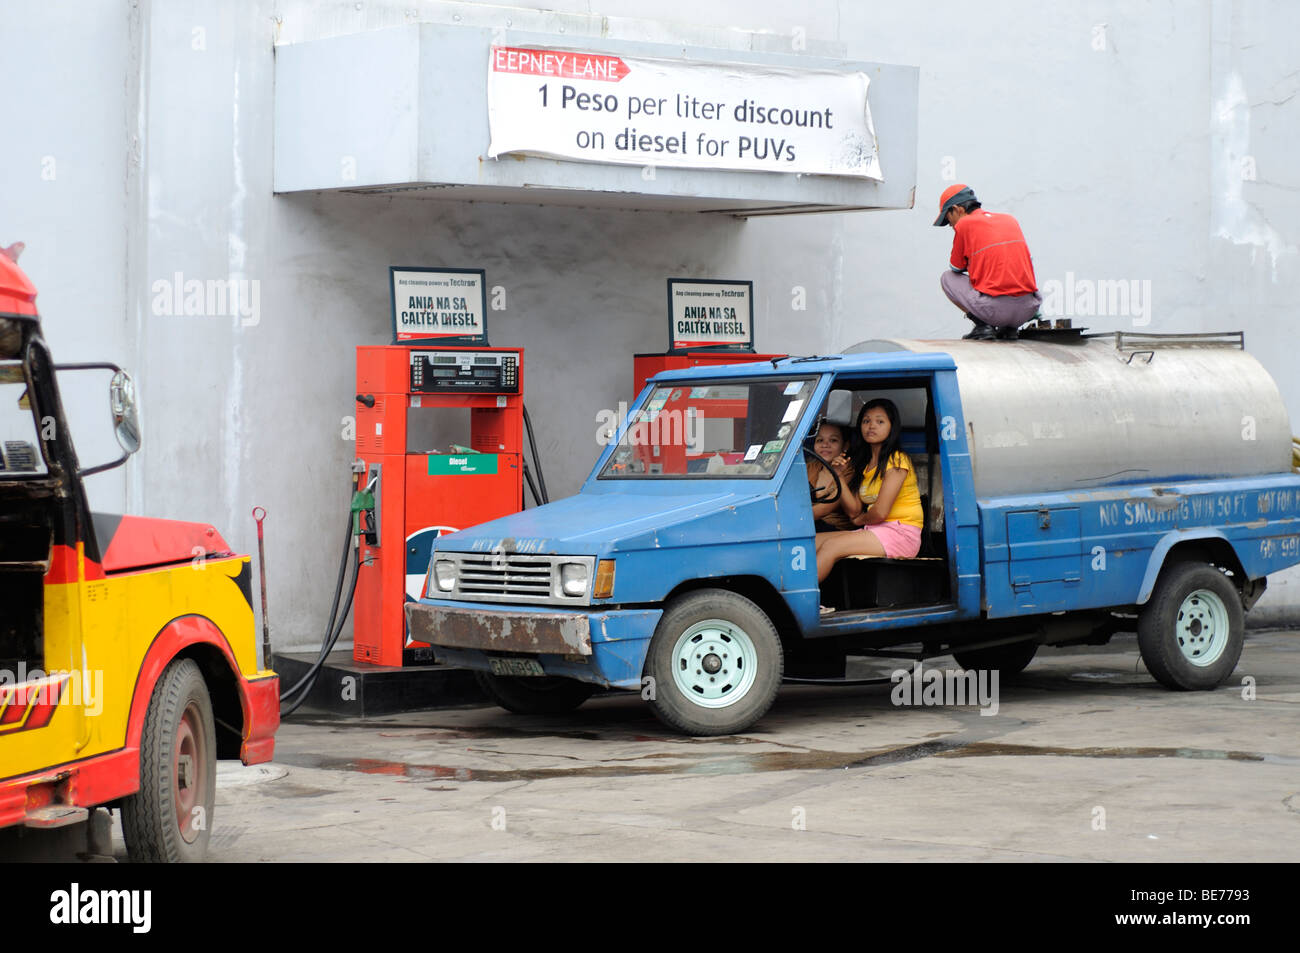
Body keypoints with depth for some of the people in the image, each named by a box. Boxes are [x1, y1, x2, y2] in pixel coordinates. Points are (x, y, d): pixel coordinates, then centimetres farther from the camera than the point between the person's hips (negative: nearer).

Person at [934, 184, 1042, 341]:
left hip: (995, 308, -5)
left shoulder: (964, 224, 3)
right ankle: (1009, 328, 15)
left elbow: (956, 268, 15)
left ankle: (983, 325, 4)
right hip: (1028, 309, 5)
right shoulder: (1010, 220, 20)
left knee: (947, 278, 21)